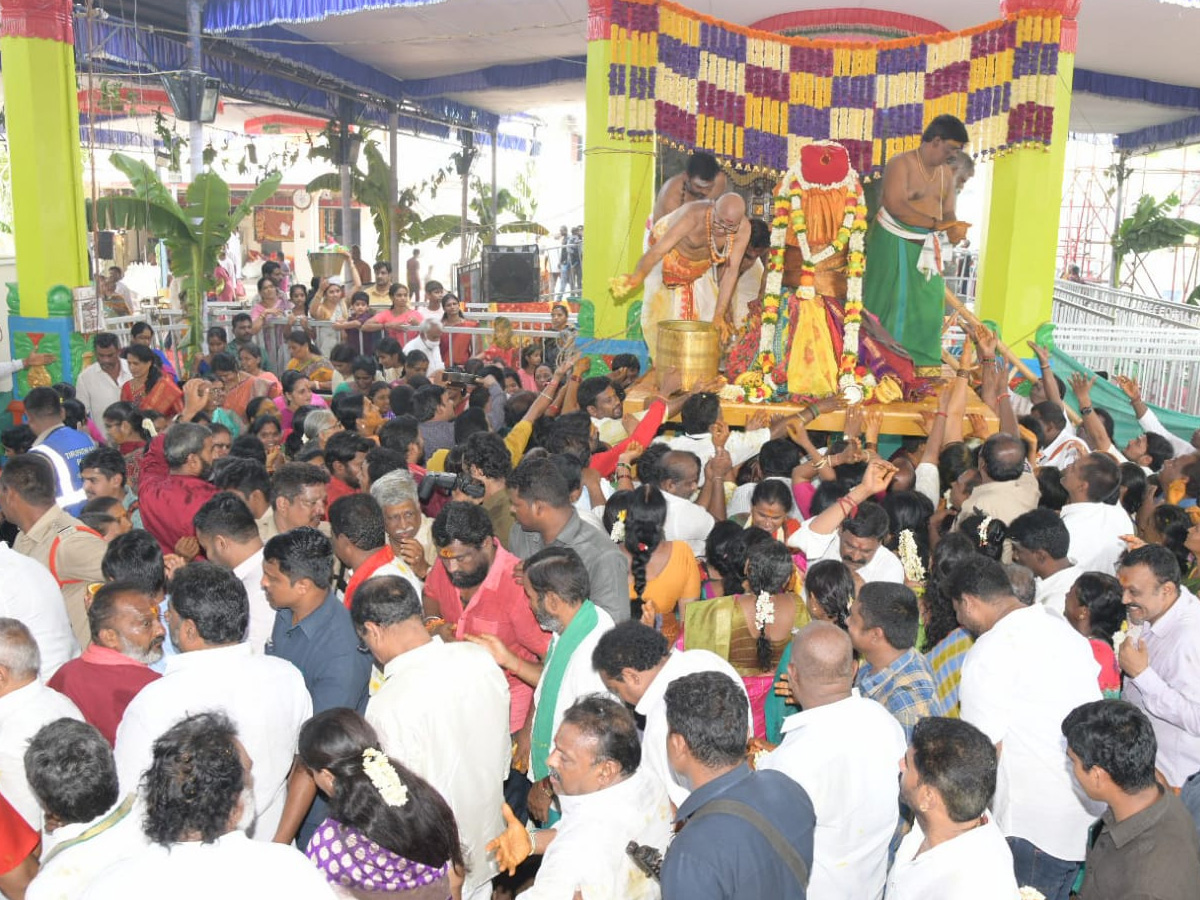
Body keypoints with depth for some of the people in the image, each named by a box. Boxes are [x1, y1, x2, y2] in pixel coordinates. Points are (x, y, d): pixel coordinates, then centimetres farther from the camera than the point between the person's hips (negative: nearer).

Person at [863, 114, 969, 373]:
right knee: (890, 300, -1)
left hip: (925, 245, 7)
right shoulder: (901, 164, -13)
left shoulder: (946, 173, 9)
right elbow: (896, 206, -24)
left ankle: (921, 358, 17)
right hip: (893, 243, -7)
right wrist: (936, 224, -26)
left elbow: (948, 212, 11)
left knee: (928, 301, 7)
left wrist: (953, 229, -14)